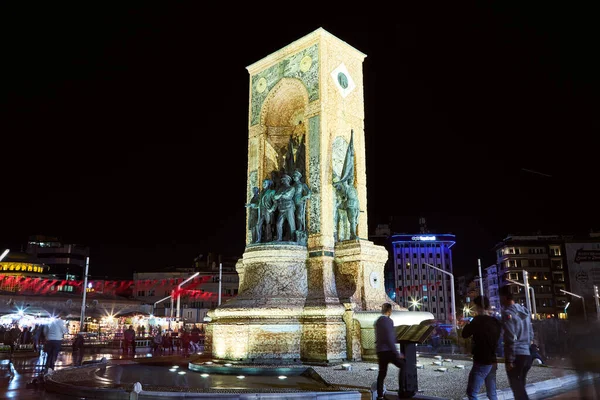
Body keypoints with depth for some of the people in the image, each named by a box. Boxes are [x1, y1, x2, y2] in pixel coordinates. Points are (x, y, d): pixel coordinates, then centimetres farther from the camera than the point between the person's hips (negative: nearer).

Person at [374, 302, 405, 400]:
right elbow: (390, 339, -18)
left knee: (382, 373, 10)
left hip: (380, 350, 8)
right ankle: (402, 389, 3)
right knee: (403, 365, 5)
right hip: (387, 350, -8)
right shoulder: (388, 321, -13)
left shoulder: (377, 321, 15)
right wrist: (397, 353, -15)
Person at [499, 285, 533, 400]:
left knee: (517, 389, -2)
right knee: (520, 387, 16)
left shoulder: (508, 313, -12)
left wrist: (509, 360, -13)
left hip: (516, 356, -7)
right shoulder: (525, 311, 12)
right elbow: (531, 335, 16)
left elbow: (511, 339, -16)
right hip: (527, 355, 7)